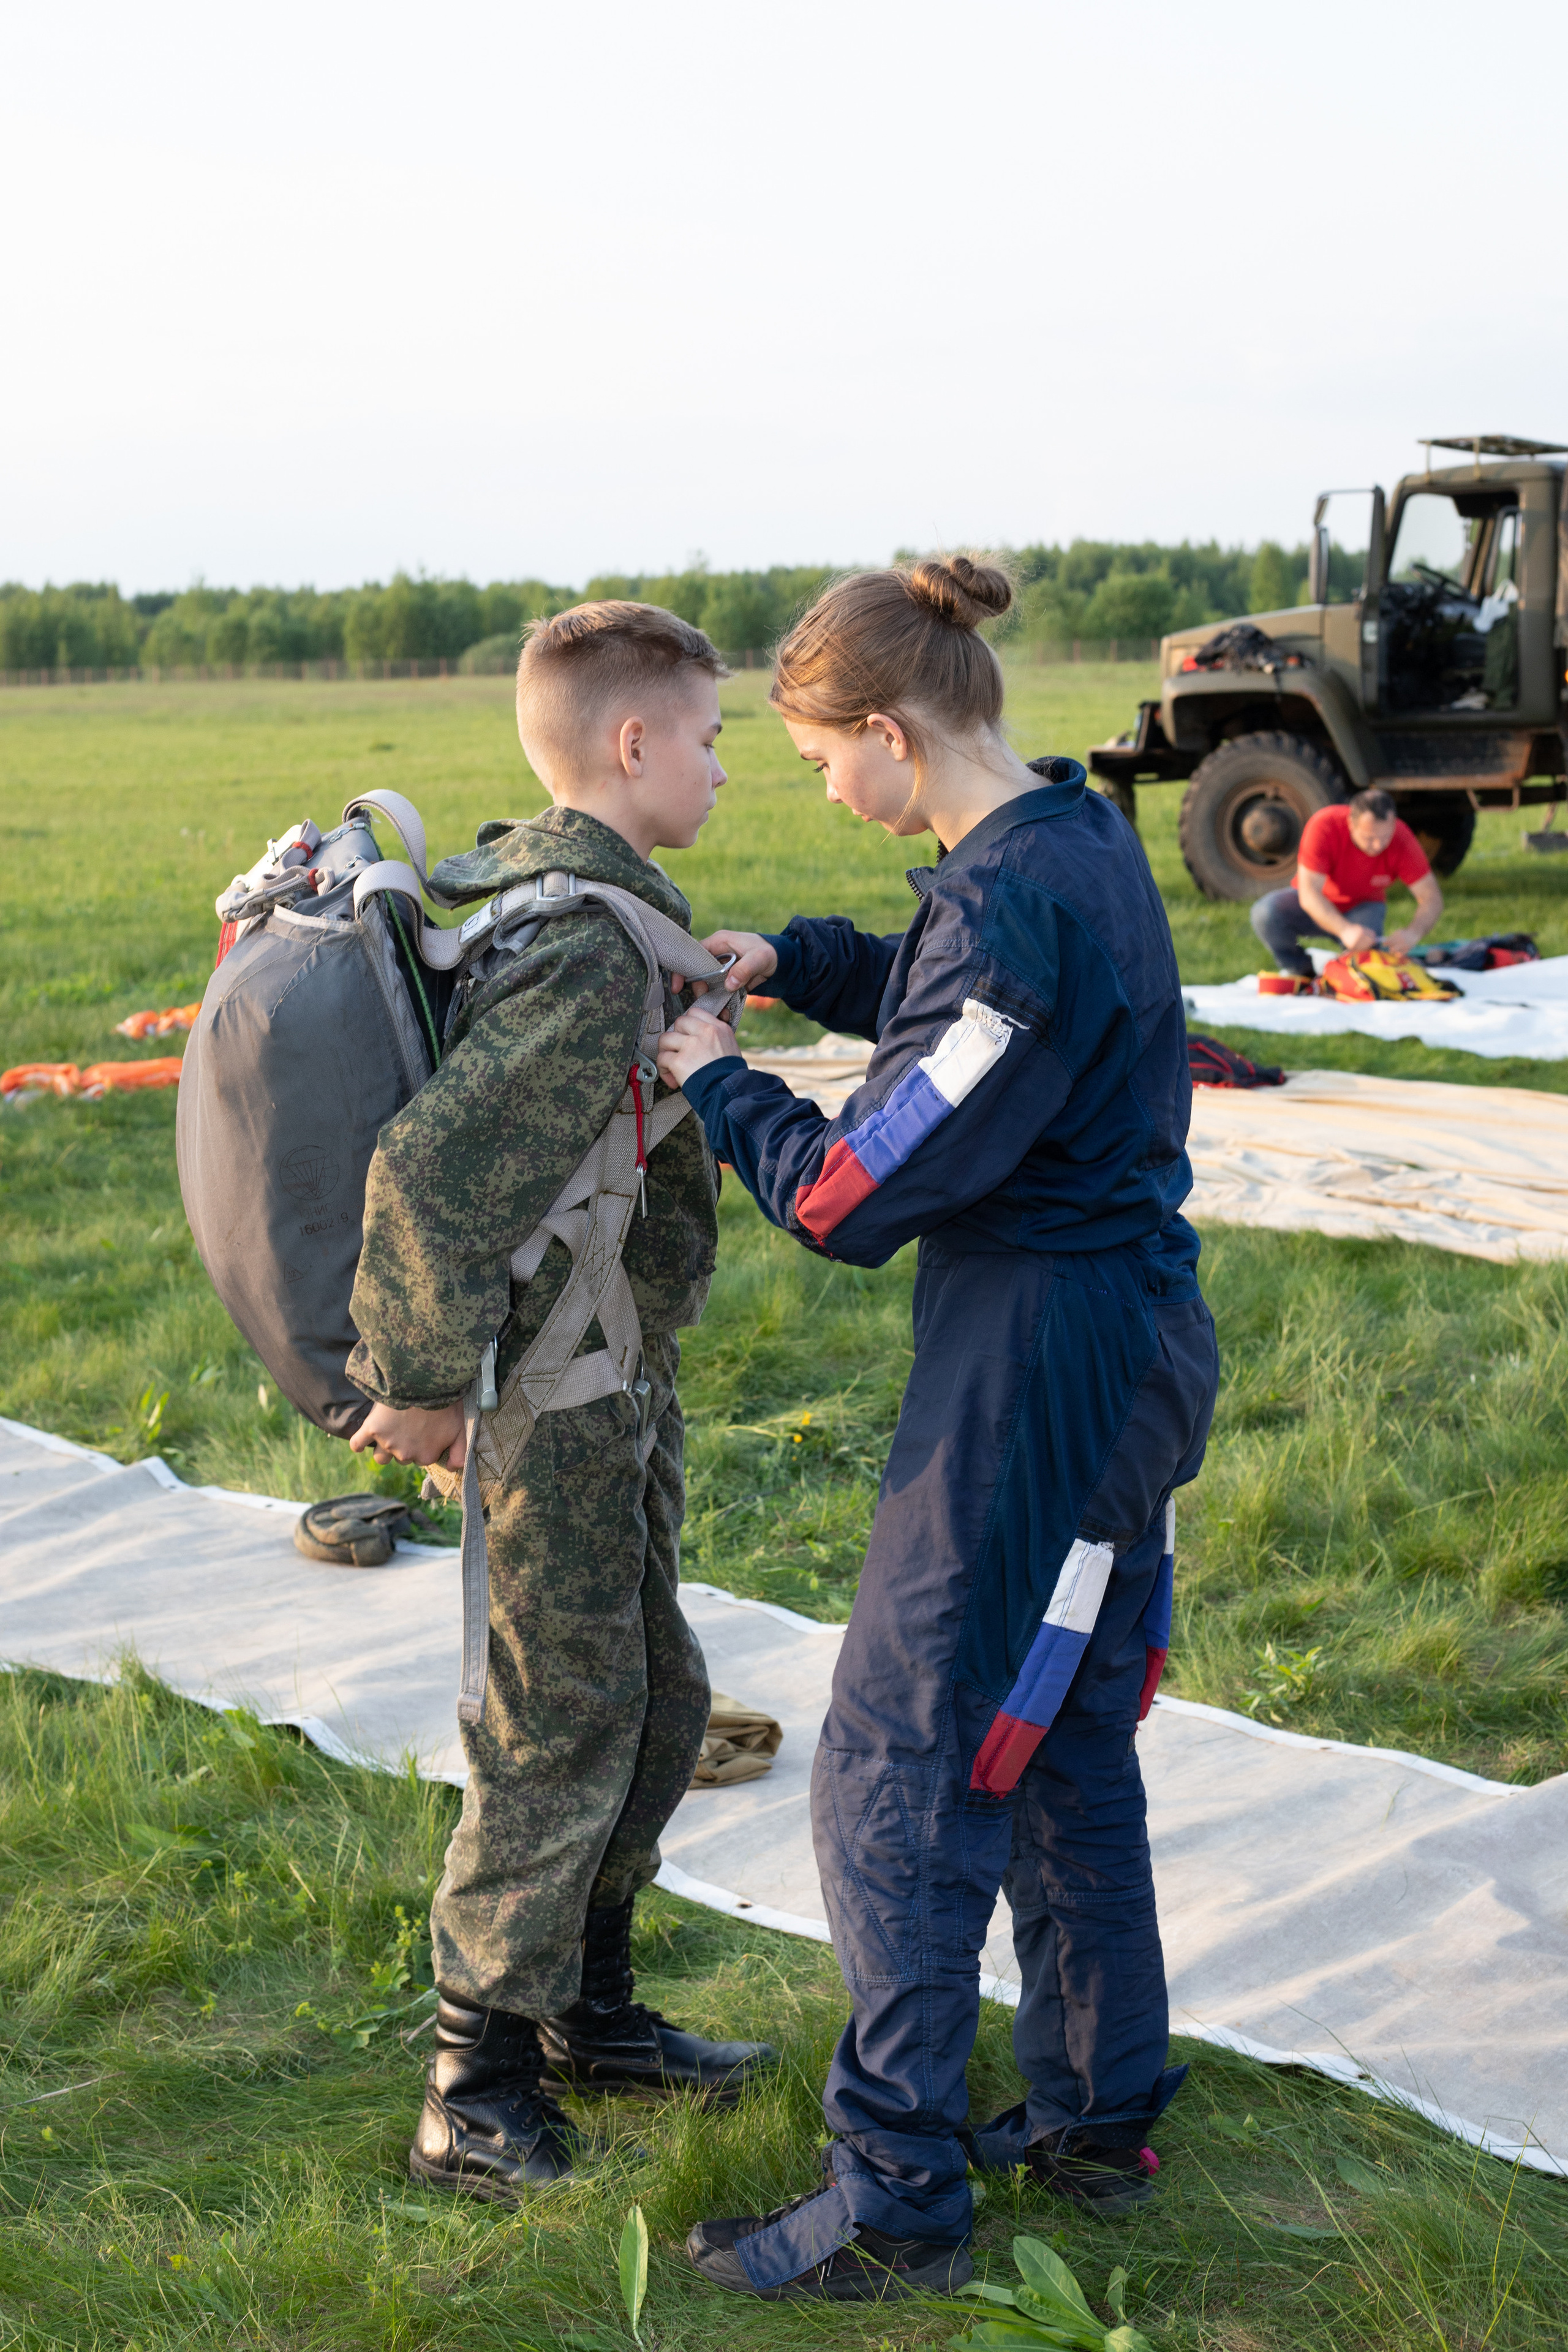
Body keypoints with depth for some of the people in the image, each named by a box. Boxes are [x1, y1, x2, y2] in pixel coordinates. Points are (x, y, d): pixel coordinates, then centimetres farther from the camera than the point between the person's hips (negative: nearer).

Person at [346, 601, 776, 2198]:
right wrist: (427, 1383, -24)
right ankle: (475, 2098, 15)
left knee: (655, 1705, 20)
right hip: (551, 1400, -10)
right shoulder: (593, 956, -25)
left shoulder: (521, 888, 7)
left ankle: (587, 2011, 35)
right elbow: (427, 1171, -34)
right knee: (559, 1737, 1)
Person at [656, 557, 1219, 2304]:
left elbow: (852, 1197, -20)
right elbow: (939, 993, 26)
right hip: (1126, 1353, 10)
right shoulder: (1079, 840, 6)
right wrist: (789, 961, 10)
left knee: (896, 1781, 0)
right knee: (1065, 1752, 21)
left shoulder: (1014, 909, -24)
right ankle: (1097, 2121, 35)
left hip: (1037, 1375, -10)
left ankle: (898, 2205, 10)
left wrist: (716, 1084, -4)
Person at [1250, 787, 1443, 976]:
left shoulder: (1400, 838, -25)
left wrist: (1411, 933, -45)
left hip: (1362, 908, 0)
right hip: (1319, 906, 0)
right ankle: (1300, 971, -1)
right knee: (1266, 913, -31)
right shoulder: (1324, 826, -31)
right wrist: (1345, 930, -53)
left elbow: (1432, 899, -22)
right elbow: (1309, 894, -35)